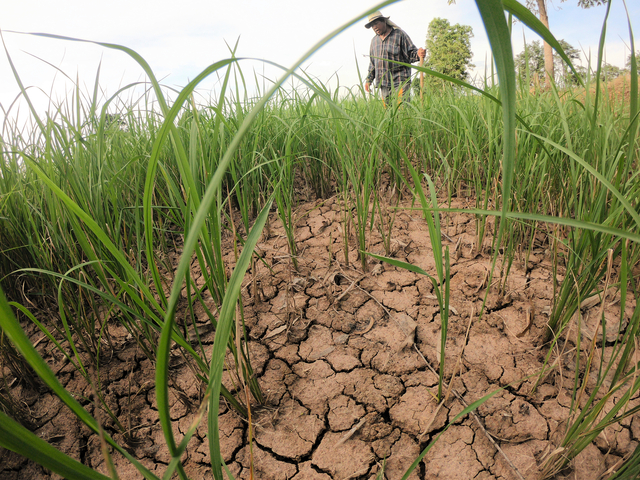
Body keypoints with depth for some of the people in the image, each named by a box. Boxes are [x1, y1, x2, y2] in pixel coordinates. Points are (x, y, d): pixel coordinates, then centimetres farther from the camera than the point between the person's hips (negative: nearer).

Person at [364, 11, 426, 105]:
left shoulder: (400, 34, 3)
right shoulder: (374, 41, 20)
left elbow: (410, 53, 0)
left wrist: (418, 54, -23)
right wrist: (369, 79, 20)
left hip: (400, 82, -5)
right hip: (383, 84, 5)